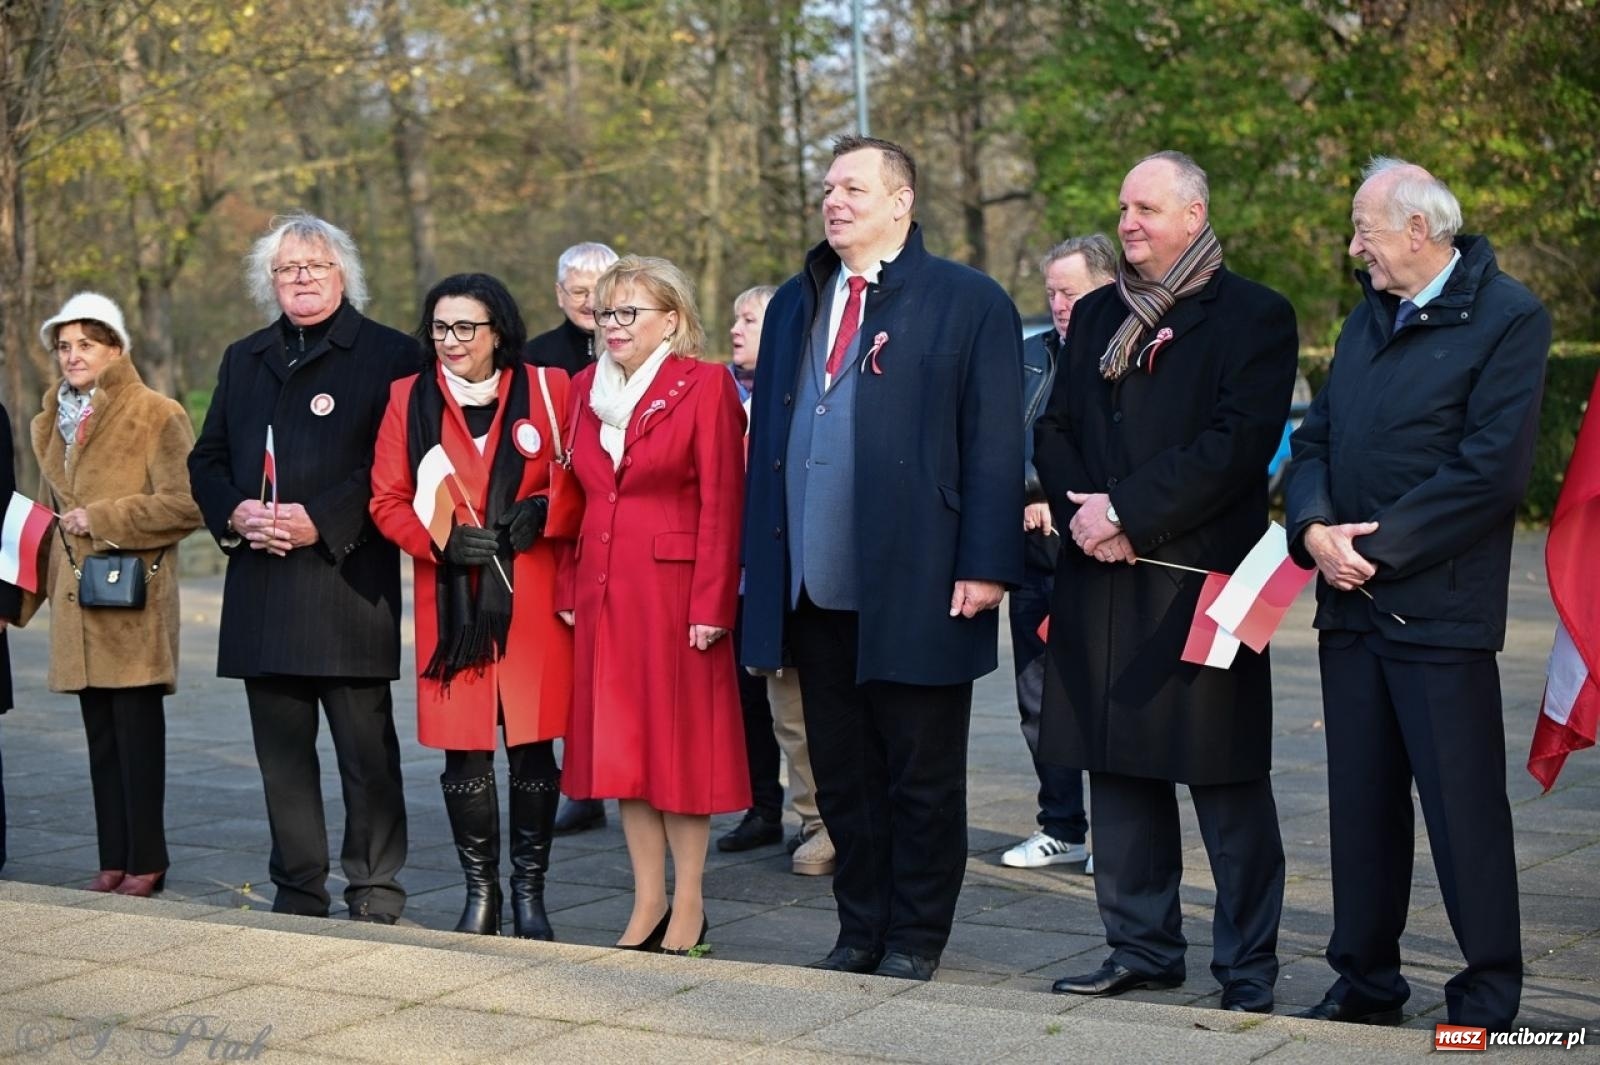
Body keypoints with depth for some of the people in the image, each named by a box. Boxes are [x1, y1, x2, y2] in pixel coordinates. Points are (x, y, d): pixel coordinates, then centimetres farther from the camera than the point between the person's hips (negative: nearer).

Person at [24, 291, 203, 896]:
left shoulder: (157, 417, -5)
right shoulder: (54, 424, 16)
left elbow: (187, 503, -13)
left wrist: (102, 518, -12)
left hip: (134, 597, -6)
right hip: (78, 598, 6)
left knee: (138, 730, -4)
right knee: (101, 735, 8)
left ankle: (146, 863, 3)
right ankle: (114, 862, 13)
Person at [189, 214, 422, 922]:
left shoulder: (389, 354, 0)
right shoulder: (243, 360, 19)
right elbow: (206, 459, 19)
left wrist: (321, 520, -16)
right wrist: (235, 513, -2)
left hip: (349, 581, -5)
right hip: (262, 590, 5)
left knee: (367, 751, -1)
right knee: (282, 751, 9)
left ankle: (375, 891, 8)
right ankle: (297, 888, 18)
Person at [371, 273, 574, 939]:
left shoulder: (548, 390, 5)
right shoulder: (408, 399, 8)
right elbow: (387, 501, 8)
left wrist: (543, 509, -10)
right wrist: (439, 540, -9)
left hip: (533, 601, -1)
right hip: (451, 603, 1)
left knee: (533, 747, 0)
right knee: (463, 752, 2)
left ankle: (529, 892, 14)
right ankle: (480, 890, 17)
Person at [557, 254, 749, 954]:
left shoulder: (705, 386, -6)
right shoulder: (586, 388, 12)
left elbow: (721, 503, -10)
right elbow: (579, 498, 15)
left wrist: (710, 605, -15)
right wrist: (571, 591, 8)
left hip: (675, 587, -6)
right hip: (603, 590, 6)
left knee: (679, 740, 1)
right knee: (620, 744, 8)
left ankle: (689, 903, 11)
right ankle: (649, 901, 16)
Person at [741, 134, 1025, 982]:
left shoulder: (969, 303, -1)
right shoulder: (794, 304, 16)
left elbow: (995, 446, -6)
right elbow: (766, 440, 16)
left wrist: (985, 564, -14)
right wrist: (758, 561, 10)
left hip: (915, 590, -5)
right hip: (815, 590, 5)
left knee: (922, 778, 5)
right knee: (842, 776, 12)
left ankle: (916, 939, 17)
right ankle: (860, 930, 24)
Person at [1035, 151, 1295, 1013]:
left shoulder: (1255, 318, -2)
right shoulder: (1095, 316, 17)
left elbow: (1239, 445, -13)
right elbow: (1054, 432, 14)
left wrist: (1127, 512, -15)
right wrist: (1084, 514, -5)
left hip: (1204, 579, -6)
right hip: (1103, 582, 6)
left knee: (1227, 781, -1)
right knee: (1119, 771, 10)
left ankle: (1248, 963, 8)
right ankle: (1142, 947, 20)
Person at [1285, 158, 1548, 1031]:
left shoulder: (1508, 319, -7)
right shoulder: (1369, 318, 17)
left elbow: (1492, 470, -16)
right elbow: (1315, 439, 14)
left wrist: (1374, 546, -15)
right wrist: (1314, 528, -6)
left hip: (1438, 607, -7)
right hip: (1350, 601, 7)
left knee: (1465, 810, -2)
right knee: (1363, 804, 12)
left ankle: (1487, 1002, 8)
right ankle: (1365, 983, 22)